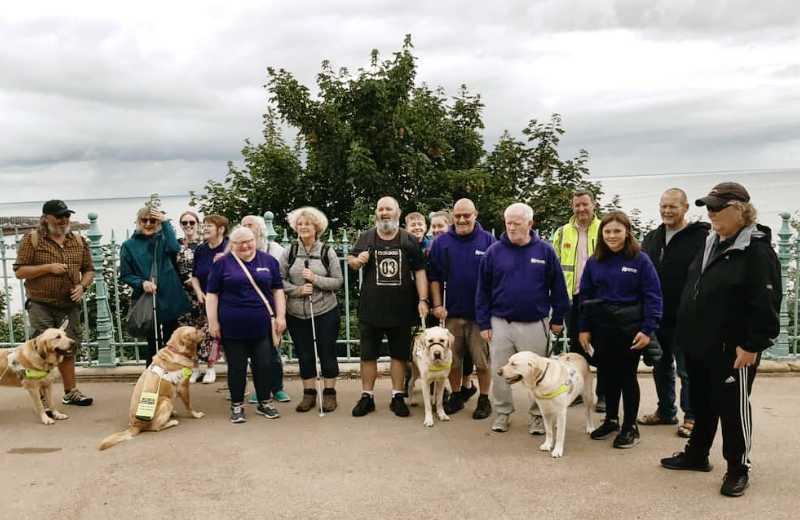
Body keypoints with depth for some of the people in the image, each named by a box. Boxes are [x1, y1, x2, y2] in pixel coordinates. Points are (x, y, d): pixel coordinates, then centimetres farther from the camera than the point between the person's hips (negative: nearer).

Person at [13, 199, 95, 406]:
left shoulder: (78, 241, 9)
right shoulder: (32, 239, -3)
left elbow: (89, 269, 14)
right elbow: (19, 271, -6)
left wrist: (82, 286, -5)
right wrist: (48, 267, -17)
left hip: (70, 306, 4)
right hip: (41, 306, -4)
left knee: (68, 349, 11)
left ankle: (70, 391, 21)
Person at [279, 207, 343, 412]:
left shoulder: (327, 251, -2)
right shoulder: (289, 252, 1)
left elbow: (338, 281, -4)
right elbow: (279, 280, 0)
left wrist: (315, 279, -17)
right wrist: (297, 290, -15)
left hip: (325, 312, -2)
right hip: (297, 314, 2)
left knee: (327, 352, 6)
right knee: (304, 354, 10)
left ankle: (329, 392, 20)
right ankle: (309, 393, 23)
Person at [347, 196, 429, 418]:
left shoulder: (409, 240, 1)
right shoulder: (366, 237, 3)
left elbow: (419, 272, 1)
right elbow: (350, 260, 13)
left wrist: (423, 300, -8)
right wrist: (357, 261, -11)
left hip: (401, 309, 0)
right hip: (371, 308, 1)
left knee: (399, 354, 8)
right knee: (368, 355, 7)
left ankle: (397, 397, 20)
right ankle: (367, 397, 18)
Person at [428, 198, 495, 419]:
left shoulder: (488, 240, -1)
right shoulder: (442, 242, 3)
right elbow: (435, 277, 7)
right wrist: (437, 305, -1)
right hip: (452, 312, 2)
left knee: (483, 360, 3)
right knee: (452, 359, 10)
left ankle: (484, 399, 17)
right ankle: (456, 395, 26)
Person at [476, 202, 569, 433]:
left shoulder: (545, 251, -1)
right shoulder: (494, 251, 0)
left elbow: (558, 287, 4)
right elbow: (483, 290, 2)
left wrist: (558, 319, 2)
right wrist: (484, 323, -1)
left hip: (535, 324, -1)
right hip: (500, 323, 1)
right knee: (500, 372, 7)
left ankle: (537, 415, 23)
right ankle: (502, 413, 23)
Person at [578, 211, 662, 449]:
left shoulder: (640, 260, -7)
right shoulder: (594, 262, 4)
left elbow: (653, 296, -9)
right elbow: (585, 296, 7)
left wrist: (648, 329, -14)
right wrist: (584, 328, 2)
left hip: (630, 328, -3)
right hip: (601, 327, 4)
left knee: (627, 376, 5)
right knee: (608, 375, 14)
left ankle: (630, 427, 18)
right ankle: (611, 420, 29)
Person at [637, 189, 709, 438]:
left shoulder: (701, 237, -11)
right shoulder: (652, 238, 11)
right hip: (657, 317, 7)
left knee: (687, 370, 3)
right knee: (661, 368, 17)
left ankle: (691, 417, 16)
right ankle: (665, 411, 31)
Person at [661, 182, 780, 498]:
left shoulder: (757, 249, -16)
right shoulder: (711, 243, 10)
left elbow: (766, 303, -19)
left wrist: (753, 345, -21)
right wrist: (688, 333, 18)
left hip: (732, 349, -8)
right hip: (699, 344, 8)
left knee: (733, 407, 5)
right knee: (701, 403, 19)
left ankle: (738, 469, 20)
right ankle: (697, 454, 35)